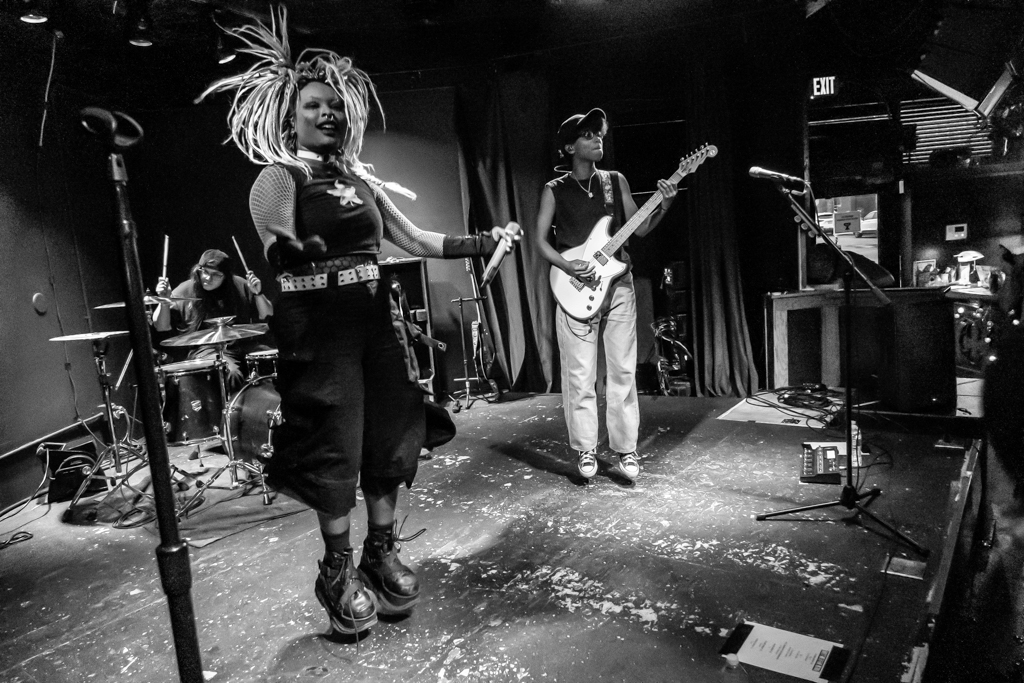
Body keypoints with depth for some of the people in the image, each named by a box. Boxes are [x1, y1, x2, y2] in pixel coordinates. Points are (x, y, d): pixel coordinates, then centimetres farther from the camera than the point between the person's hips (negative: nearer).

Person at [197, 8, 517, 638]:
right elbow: (277, 251, -14)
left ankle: (383, 553, 25)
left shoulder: (361, 178, 16)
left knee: (390, 435, 7)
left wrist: (483, 242, 16)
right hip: (317, 326, -5)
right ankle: (338, 572, 18)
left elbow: (414, 239, 17)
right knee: (334, 445, 0)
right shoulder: (278, 176, -1)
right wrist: (296, 252, -35)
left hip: (377, 317, 6)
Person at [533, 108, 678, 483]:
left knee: (622, 371, 3)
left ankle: (625, 450, 12)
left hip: (618, 286, 3)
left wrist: (663, 207, -7)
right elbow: (541, 240, 0)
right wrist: (569, 266, -14)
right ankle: (586, 451, 13)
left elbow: (639, 228, 10)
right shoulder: (555, 190, 3)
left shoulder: (616, 181, 11)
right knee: (580, 376, 0)